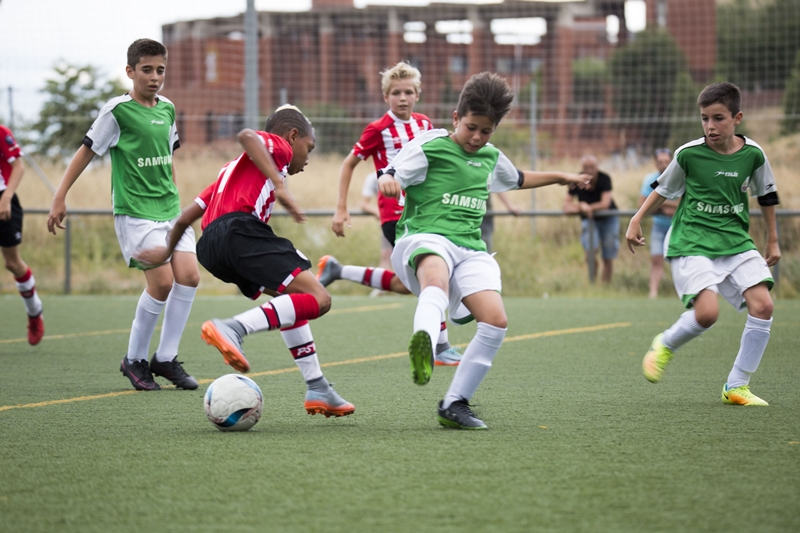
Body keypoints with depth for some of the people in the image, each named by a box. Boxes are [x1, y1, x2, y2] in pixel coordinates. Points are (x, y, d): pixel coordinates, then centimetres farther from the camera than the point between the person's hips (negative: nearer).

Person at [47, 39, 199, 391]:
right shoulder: (118, 110, -9)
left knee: (189, 276, -7)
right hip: (134, 212, -6)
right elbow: (87, 151, -4)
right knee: (162, 281, -15)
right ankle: (134, 360, 3)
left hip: (169, 208, 6)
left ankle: (165, 358, 7)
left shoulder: (167, 108, 10)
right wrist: (60, 197, -6)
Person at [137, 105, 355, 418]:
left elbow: (186, 217, 37)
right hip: (241, 230, -9)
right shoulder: (278, 146, 15)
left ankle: (317, 389, 17)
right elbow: (247, 136, -11)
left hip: (210, 245, 9)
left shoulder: (233, 168, 38)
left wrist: (168, 250, 51)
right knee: (317, 300, -15)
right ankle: (233, 328, -30)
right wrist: (280, 186, -18)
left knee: (292, 298, 25)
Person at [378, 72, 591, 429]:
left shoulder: (491, 157, 23)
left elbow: (517, 179, 44)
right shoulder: (429, 147, 3)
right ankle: (423, 342, -75)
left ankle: (454, 404, -7)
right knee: (436, 281, -42)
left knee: (496, 321, -17)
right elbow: (388, 178, -4)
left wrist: (562, 178, 52)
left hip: (471, 250, 6)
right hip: (425, 238, -6)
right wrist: (387, 182, -28)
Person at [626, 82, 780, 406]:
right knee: (707, 313, -24)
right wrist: (636, 221, 8)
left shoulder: (753, 155, -2)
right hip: (691, 243, -4)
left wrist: (773, 241, 19)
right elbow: (664, 190, 9)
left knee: (763, 305, -14)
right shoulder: (689, 154, -8)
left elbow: (767, 196, 15)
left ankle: (736, 387, -1)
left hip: (736, 242, 4)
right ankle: (665, 345, 9)